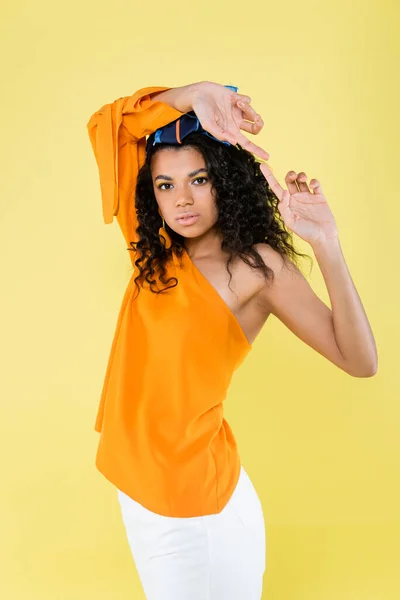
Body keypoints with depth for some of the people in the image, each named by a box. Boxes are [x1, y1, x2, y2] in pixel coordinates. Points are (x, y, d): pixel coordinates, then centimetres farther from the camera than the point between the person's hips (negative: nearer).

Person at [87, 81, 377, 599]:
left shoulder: (258, 265, -16)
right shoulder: (157, 254, -1)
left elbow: (359, 361, -25)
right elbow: (108, 126, 0)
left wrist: (326, 246, -36)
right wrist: (193, 95, -13)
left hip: (194, 498, -6)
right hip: (137, 480, 6)